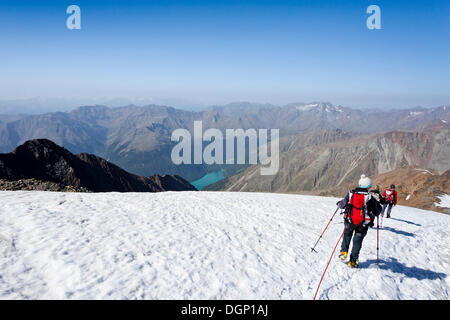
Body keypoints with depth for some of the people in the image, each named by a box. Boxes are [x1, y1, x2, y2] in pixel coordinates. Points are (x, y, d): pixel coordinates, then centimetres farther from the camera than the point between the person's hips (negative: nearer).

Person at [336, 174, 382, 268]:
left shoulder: (350, 194, -6)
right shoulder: (370, 198, -10)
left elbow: (342, 205, 4)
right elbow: (377, 210, -1)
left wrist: (339, 203, 27)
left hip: (349, 221, 2)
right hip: (363, 224, -1)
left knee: (347, 235, 28)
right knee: (357, 241, 12)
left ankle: (344, 252, 18)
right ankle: (353, 261, 11)